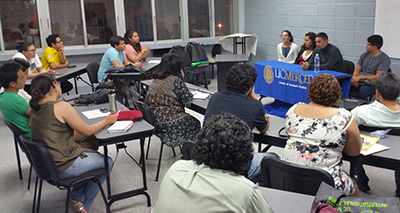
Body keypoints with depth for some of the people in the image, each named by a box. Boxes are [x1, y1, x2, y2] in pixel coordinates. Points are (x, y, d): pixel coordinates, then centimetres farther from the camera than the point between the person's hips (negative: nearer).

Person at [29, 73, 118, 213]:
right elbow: (87, 131, -10)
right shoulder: (62, 107, -20)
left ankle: (76, 197, 21)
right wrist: (107, 121, 3)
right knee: (107, 162, 12)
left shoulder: (35, 109, 3)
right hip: (62, 168, -9)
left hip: (46, 163, 9)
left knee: (96, 155, 25)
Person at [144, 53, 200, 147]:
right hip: (166, 121, -8)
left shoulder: (156, 80, 8)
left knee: (190, 120, 25)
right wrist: (182, 79, 2)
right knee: (195, 123, 16)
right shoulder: (176, 80, -14)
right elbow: (188, 100, -8)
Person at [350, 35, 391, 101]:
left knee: (362, 91, -39)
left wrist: (360, 77, -16)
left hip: (372, 84, -5)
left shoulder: (385, 59, -4)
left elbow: (378, 77, -11)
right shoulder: (364, 55, 15)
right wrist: (354, 78, -9)